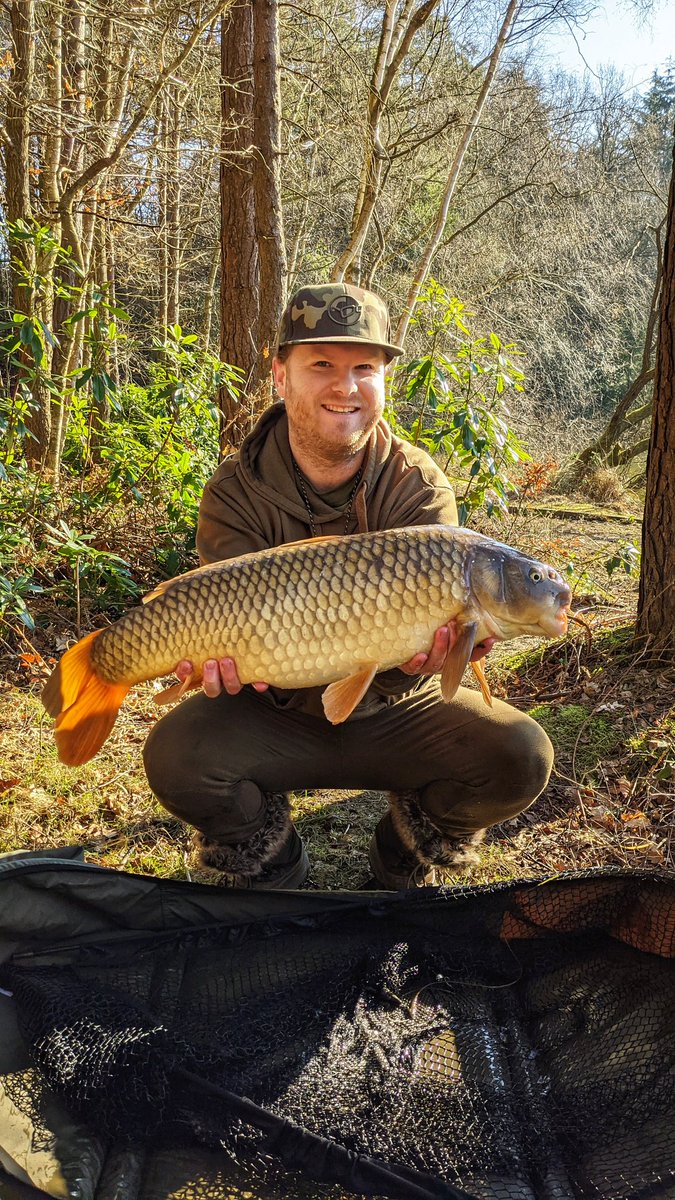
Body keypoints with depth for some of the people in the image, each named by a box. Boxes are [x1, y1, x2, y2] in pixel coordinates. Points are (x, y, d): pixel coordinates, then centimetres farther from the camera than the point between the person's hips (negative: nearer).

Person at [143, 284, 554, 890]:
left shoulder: (420, 488, -12)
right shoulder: (237, 493, -12)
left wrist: (417, 656, -46)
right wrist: (233, 655, -44)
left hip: (391, 712, 1)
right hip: (281, 713, 0)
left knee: (521, 756, -21)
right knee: (175, 756, -27)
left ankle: (405, 858, 11)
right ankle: (274, 868, 7)